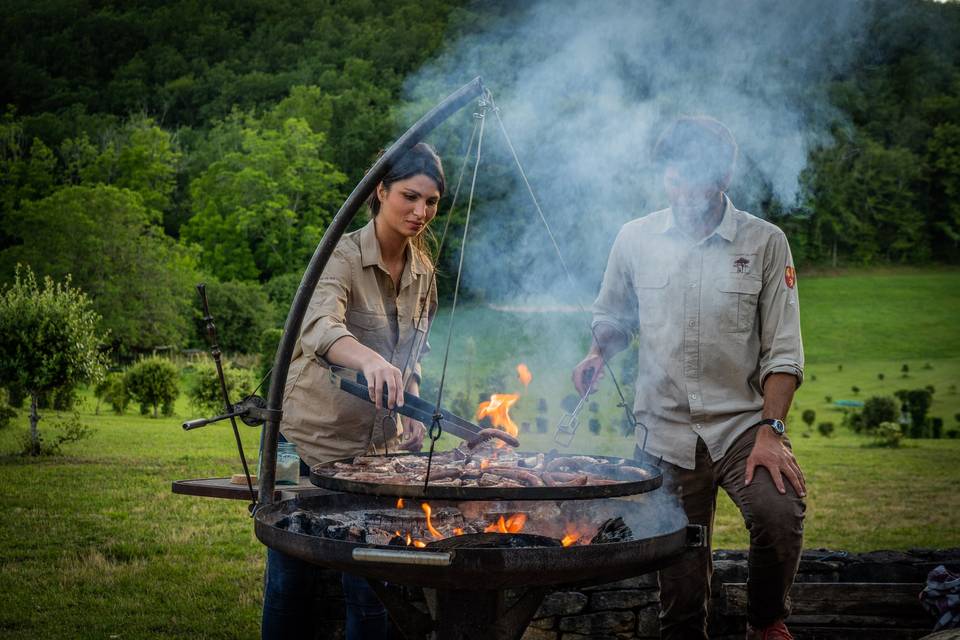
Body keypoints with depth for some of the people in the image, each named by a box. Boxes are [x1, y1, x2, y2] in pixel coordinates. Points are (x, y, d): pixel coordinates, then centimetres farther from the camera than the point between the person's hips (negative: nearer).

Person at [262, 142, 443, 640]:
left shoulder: (423, 271, 4)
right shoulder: (344, 257, -16)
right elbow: (319, 328, -37)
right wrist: (370, 360, -56)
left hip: (378, 445, 5)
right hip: (313, 438, -4)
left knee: (369, 588, 4)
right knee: (291, 579, 6)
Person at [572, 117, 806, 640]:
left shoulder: (765, 243, 1)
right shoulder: (635, 239, 6)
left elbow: (783, 350, -1)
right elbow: (612, 318, 22)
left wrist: (770, 429, -12)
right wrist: (598, 354, 0)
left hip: (742, 421, -1)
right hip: (665, 428, 2)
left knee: (780, 513, -27)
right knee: (680, 586, 2)